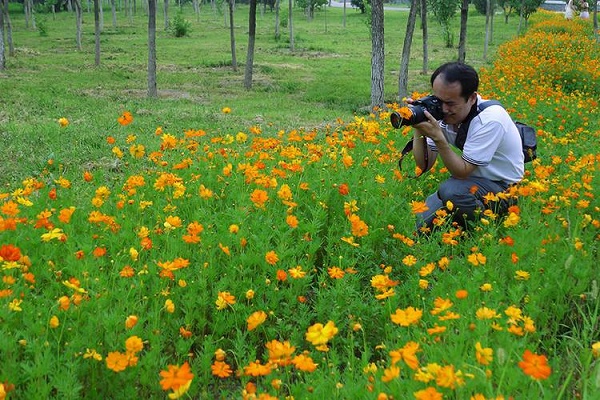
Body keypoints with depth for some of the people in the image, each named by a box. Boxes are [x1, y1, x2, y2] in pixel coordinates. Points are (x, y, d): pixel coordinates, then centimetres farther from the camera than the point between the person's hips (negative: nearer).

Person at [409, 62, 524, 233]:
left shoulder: (490, 119, -27)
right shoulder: (440, 111, -8)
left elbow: (462, 172, -25)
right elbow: (424, 165, -7)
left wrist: (438, 137, -36)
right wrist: (419, 129, -23)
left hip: (503, 188, -5)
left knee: (450, 190, -33)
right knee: (422, 223, -13)